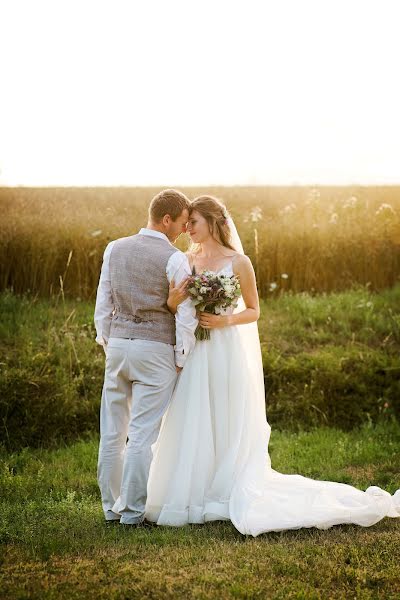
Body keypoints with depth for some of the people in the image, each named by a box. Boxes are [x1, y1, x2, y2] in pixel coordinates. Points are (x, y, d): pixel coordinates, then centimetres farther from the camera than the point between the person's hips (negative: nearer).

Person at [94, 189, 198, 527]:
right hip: (156, 350, -5)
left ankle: (112, 507, 19)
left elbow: (103, 304, 10)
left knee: (113, 431, 11)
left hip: (117, 344, 5)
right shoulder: (175, 259, -10)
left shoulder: (115, 249, 5)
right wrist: (182, 360, -2)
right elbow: (186, 315, -11)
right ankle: (133, 512, 4)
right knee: (143, 434, 0)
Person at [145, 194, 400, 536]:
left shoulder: (238, 262, -4)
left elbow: (254, 311, 2)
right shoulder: (187, 262, 8)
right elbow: (177, 310, 9)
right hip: (194, 356, 4)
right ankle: (193, 495, 16)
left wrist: (226, 320, -15)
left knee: (229, 430, 2)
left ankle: (222, 495, 15)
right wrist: (172, 302, -13)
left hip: (227, 354, -4)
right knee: (194, 429, 5)